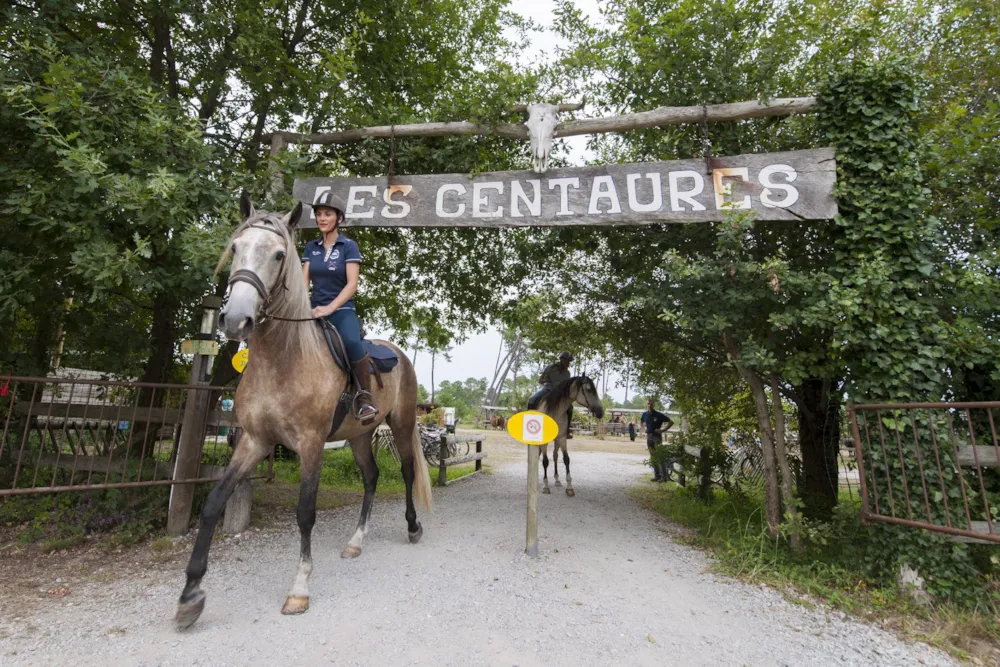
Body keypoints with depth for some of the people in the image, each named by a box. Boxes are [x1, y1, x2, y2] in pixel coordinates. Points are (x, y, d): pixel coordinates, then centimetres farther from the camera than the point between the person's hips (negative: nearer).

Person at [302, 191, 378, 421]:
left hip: (342, 311, -5)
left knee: (351, 342, -35)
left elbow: (352, 284, -11)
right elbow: (304, 281, 6)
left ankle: (365, 395, -21)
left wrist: (330, 308, -24)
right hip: (316, 311, 5)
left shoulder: (349, 246, -1)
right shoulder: (311, 247, 12)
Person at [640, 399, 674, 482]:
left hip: (657, 436, -6)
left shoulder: (659, 415, -10)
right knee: (652, 457, 9)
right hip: (648, 436, 6)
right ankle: (657, 475, 17)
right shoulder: (645, 414, 5)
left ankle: (663, 476, -3)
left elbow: (671, 422, -8)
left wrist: (663, 430, -13)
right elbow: (642, 421, 27)